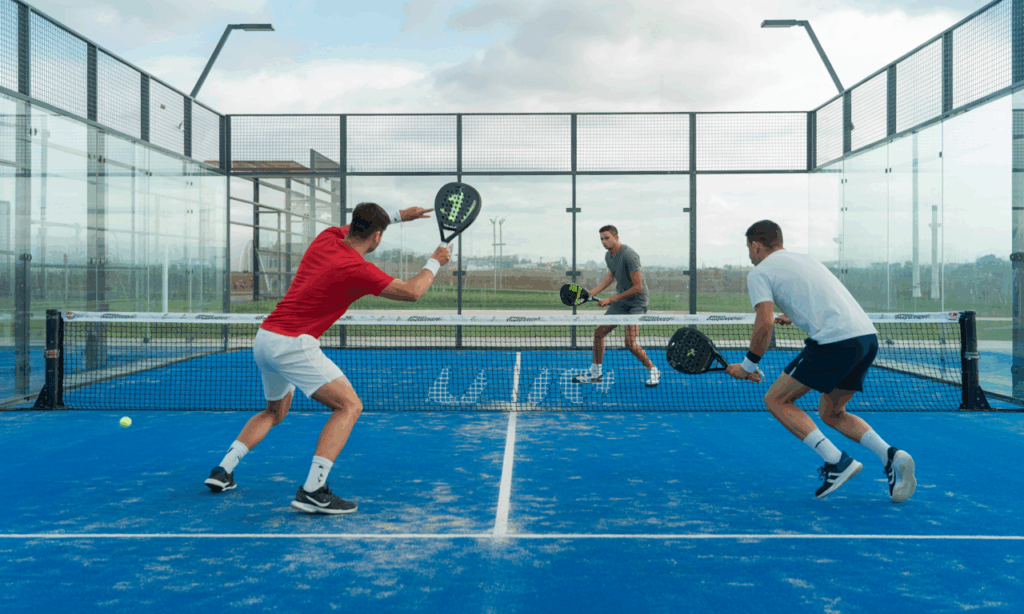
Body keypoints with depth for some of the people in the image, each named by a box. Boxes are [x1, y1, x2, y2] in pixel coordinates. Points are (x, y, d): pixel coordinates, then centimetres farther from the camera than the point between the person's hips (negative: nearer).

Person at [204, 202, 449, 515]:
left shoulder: (326, 237, 6)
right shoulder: (358, 269, -16)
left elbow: (355, 225, 31)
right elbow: (412, 292, -9)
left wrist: (397, 214, 31)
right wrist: (434, 263, 8)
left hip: (263, 338, 9)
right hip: (292, 344, -9)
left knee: (275, 412, 29)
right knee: (349, 405, -11)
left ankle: (223, 471, 27)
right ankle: (312, 491, -21)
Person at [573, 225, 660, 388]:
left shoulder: (629, 255, -23)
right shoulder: (608, 255, 3)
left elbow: (638, 287, -23)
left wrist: (612, 299, -17)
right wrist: (590, 293, 18)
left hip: (637, 301, -8)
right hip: (620, 300, 8)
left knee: (630, 343, -18)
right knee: (599, 333, 5)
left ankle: (653, 370, 4)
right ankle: (595, 372, 21)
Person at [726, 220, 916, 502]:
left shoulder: (759, 272, 3)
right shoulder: (805, 258, 27)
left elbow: (764, 325, -7)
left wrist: (748, 366, 5)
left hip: (836, 341, -8)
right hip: (868, 336, 8)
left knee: (776, 400, 5)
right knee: (831, 413, 22)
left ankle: (837, 461, -7)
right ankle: (891, 456, 3)